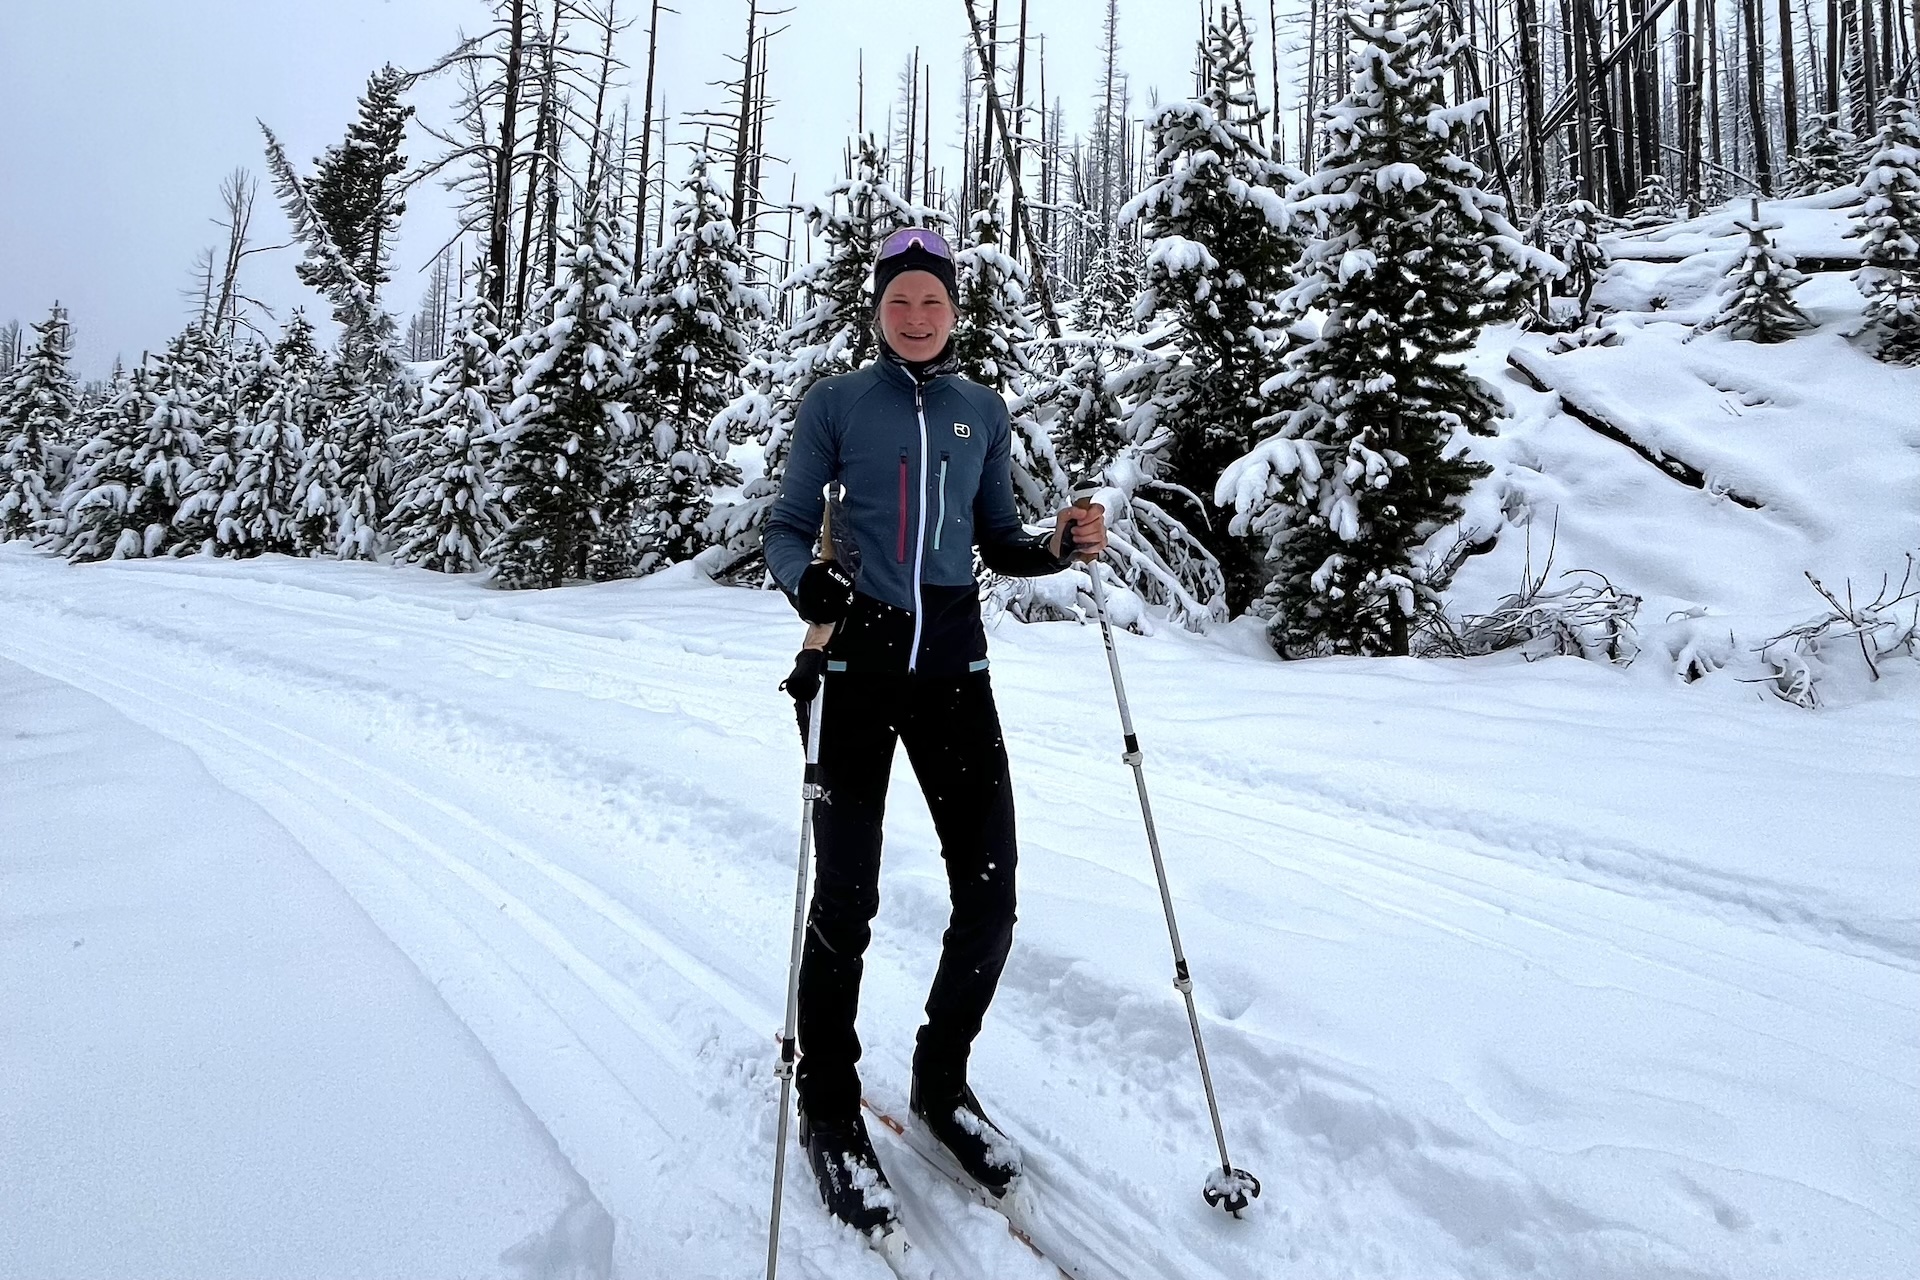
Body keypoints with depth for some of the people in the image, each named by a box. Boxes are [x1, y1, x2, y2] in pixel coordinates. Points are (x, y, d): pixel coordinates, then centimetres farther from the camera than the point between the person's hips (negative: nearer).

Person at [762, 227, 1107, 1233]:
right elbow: (787, 527, 2)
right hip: (855, 660, -3)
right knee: (845, 897, 0)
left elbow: (999, 542, 16)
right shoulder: (835, 403, 5)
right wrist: (803, 578, -20)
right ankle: (829, 1109, 23)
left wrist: (1061, 546, -4)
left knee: (989, 894, 0)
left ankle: (941, 1083, 26)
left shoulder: (983, 411, 13)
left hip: (952, 661, 3)